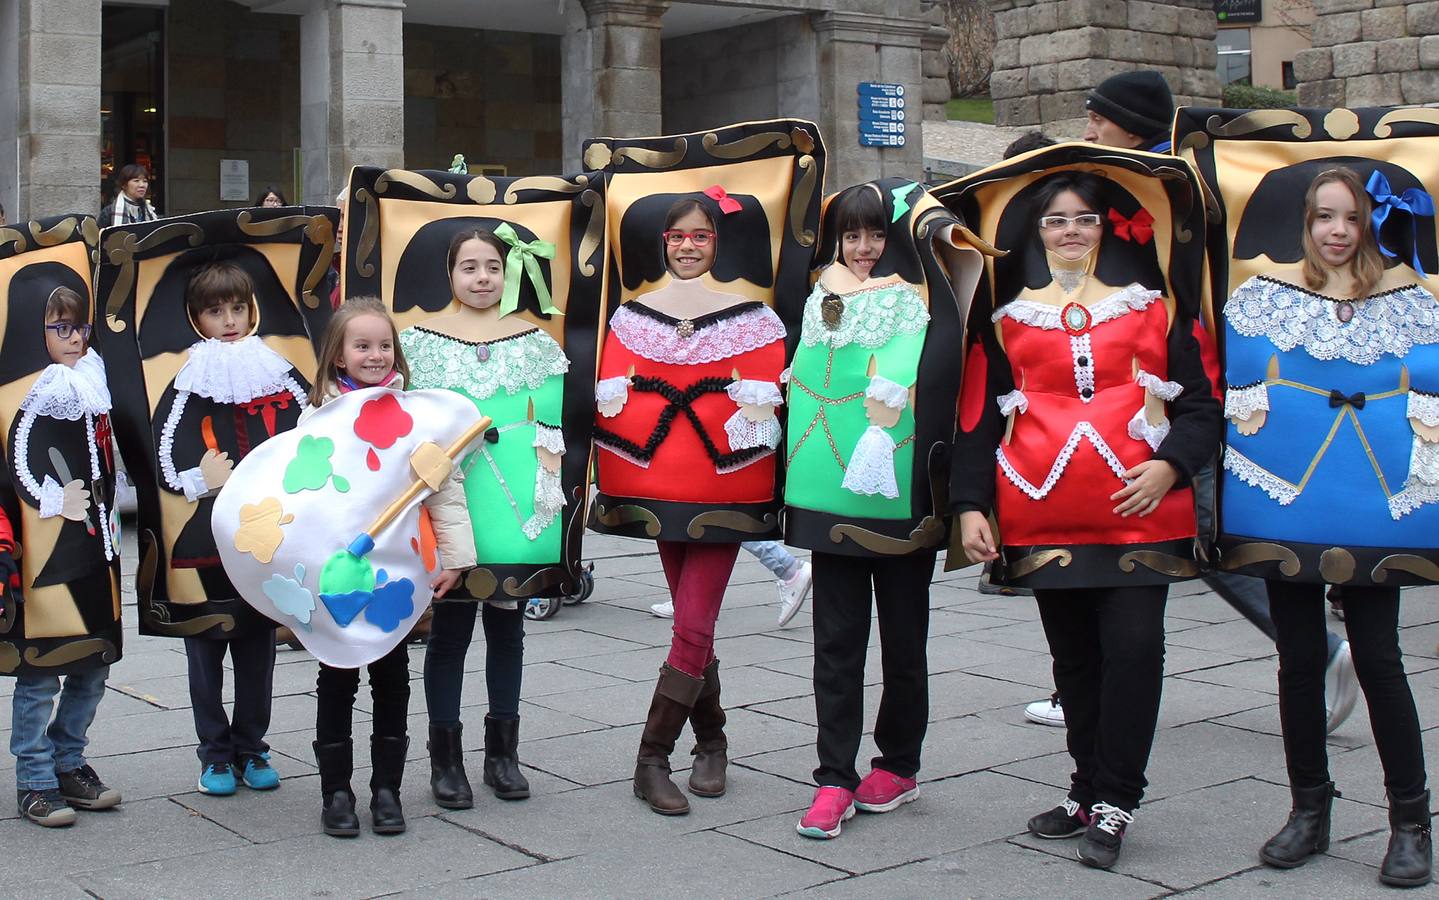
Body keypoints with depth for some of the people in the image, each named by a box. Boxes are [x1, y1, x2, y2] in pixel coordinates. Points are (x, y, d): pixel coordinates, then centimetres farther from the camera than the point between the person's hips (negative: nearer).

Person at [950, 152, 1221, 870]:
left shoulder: (1154, 306, 9)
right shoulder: (1008, 317, 11)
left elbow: (1202, 403, 7)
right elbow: (978, 418, 9)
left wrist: (1170, 464, -10)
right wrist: (970, 505, 0)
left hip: (1139, 513, -1)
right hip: (1042, 521, 2)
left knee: (1133, 647, -10)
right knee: (1074, 658, 9)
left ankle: (1112, 803, 2)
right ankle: (1090, 790, 23)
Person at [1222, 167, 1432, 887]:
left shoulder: (1409, 298, 7)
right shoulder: (1265, 294, 5)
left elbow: (1428, 393, 10)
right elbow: (1222, 380, 4)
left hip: (1376, 504, 0)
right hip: (1285, 503, 1)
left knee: (1377, 657, -1)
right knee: (1300, 658, 7)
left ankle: (1410, 821, 12)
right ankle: (1309, 809, 21)